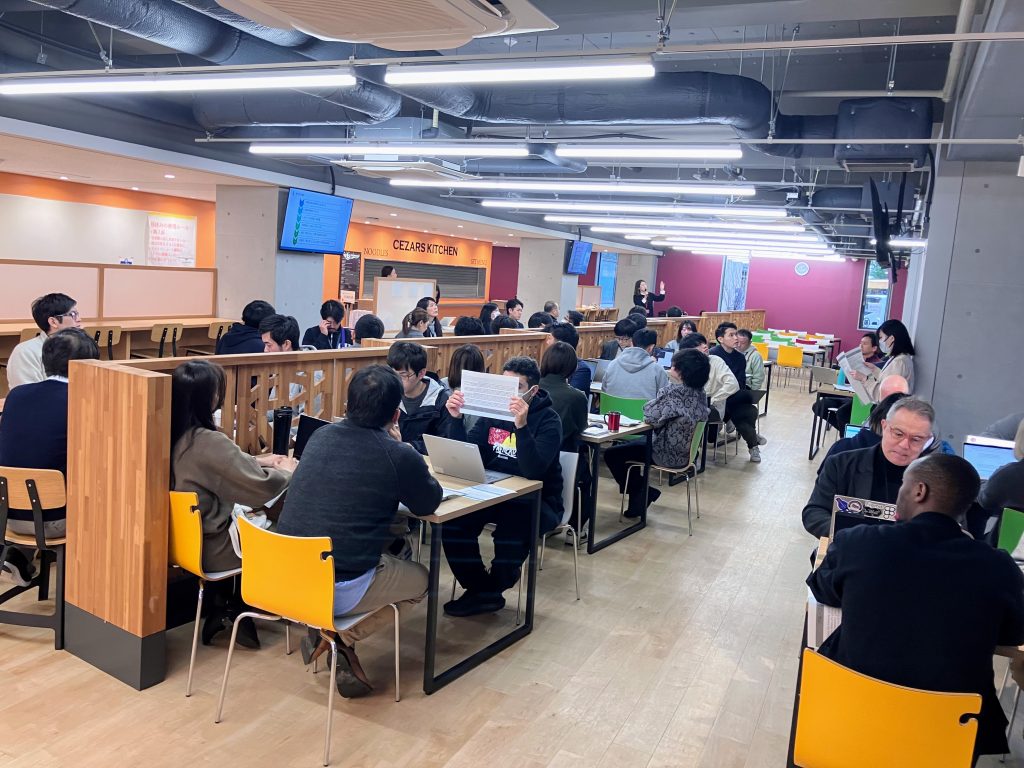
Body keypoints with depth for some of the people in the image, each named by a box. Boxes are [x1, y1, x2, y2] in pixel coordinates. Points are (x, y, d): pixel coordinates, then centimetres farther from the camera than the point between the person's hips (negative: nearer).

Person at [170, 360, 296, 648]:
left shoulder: (174, 435, -4)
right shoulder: (208, 443, -29)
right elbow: (264, 488, -24)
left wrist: (258, 461, 8)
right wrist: (286, 472, -4)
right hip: (210, 548, -7)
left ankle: (223, 608, 28)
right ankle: (234, 611, 29)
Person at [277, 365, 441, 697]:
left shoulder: (320, 436, 4)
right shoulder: (399, 456, -13)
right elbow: (429, 503, 6)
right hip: (339, 589, -6)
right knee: (420, 579, 23)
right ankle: (343, 637, 6)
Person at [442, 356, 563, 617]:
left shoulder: (548, 420, -13)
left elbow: (533, 471, -28)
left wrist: (521, 426, -40)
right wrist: (456, 419, -16)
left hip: (536, 499, -5)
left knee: (511, 532, -34)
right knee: (453, 520, -20)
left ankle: (492, 589, -3)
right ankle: (482, 590, -3)